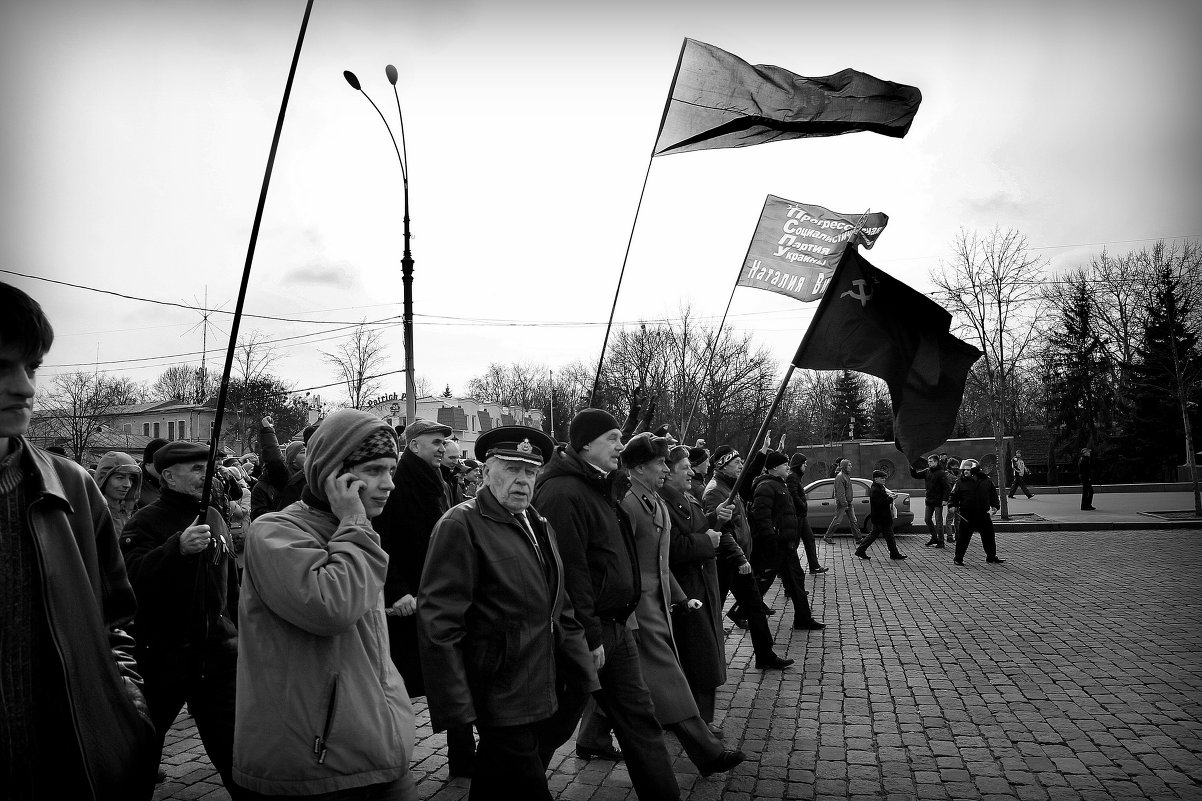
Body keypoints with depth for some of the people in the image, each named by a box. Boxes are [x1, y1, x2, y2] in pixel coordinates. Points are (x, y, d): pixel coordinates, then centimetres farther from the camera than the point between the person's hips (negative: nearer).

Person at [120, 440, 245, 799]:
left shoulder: (214, 517, 9)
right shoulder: (145, 522, -7)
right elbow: (134, 577, -25)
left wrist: (237, 631, 18)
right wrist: (178, 547, -38)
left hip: (218, 650, 4)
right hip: (164, 652, -4)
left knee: (232, 743, 6)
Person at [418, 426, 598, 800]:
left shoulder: (539, 526, 13)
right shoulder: (460, 525, -12)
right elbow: (439, 622, -17)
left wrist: (583, 674, 13)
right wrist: (456, 707, -19)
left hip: (541, 697, 7)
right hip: (502, 701, -7)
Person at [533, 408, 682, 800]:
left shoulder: (602, 486, 12)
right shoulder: (563, 493, -20)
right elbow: (569, 570, -24)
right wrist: (590, 636, -22)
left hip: (613, 626, 9)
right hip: (583, 632, -9)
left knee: (639, 717, 14)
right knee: (555, 725, 7)